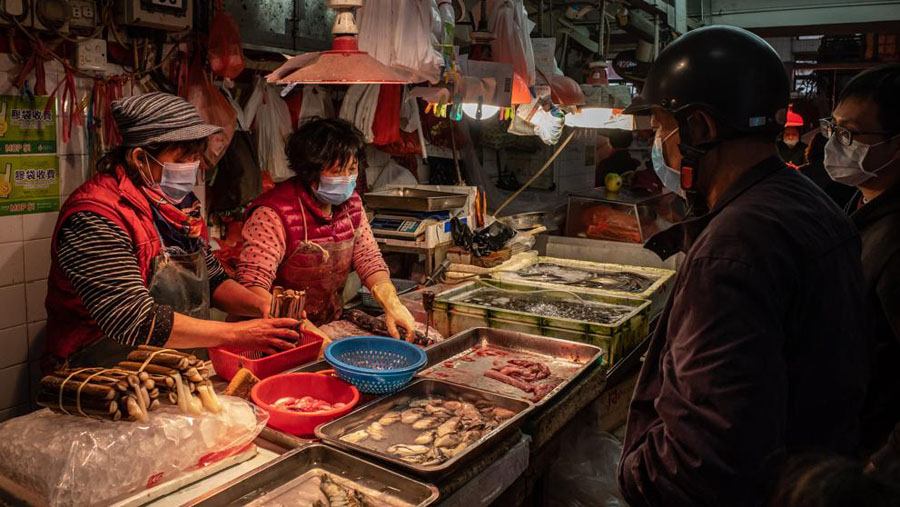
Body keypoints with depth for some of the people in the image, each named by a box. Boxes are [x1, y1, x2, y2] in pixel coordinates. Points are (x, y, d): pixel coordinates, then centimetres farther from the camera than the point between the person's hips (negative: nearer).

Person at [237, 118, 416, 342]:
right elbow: (252, 284, -26)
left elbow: (368, 257, 3)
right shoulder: (273, 214, -20)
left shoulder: (351, 203, 3)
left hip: (330, 328, 5)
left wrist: (391, 303, -15)